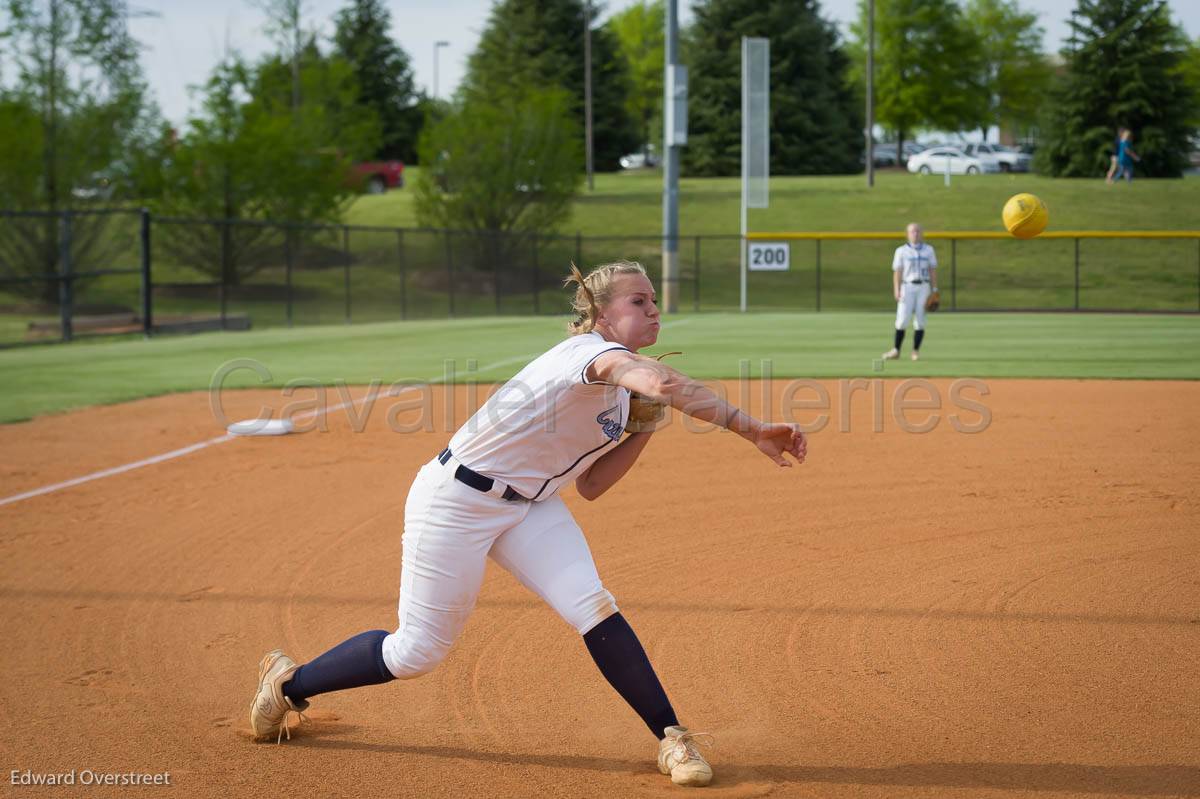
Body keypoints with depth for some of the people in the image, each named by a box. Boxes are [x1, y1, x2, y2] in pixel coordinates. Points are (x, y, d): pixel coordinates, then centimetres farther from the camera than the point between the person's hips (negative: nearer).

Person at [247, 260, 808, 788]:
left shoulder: (618, 394, 7)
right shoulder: (590, 351, -22)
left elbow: (590, 485, 10)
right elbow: (638, 372, -45)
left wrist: (645, 426, -1)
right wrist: (751, 428, -52)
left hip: (528, 505, 8)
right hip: (455, 501, -8)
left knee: (593, 608, -14)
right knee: (419, 652, 2)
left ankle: (672, 738, -9)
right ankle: (287, 684, 24)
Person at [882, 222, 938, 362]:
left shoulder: (928, 250, 11)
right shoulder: (901, 251, 4)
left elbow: (933, 270, 11)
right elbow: (897, 272, -1)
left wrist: (935, 290, 3)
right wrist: (896, 290, -11)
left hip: (923, 287, 2)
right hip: (907, 287, -2)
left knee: (920, 320, -1)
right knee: (902, 319, -9)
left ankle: (916, 351, 5)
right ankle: (895, 350, -2)